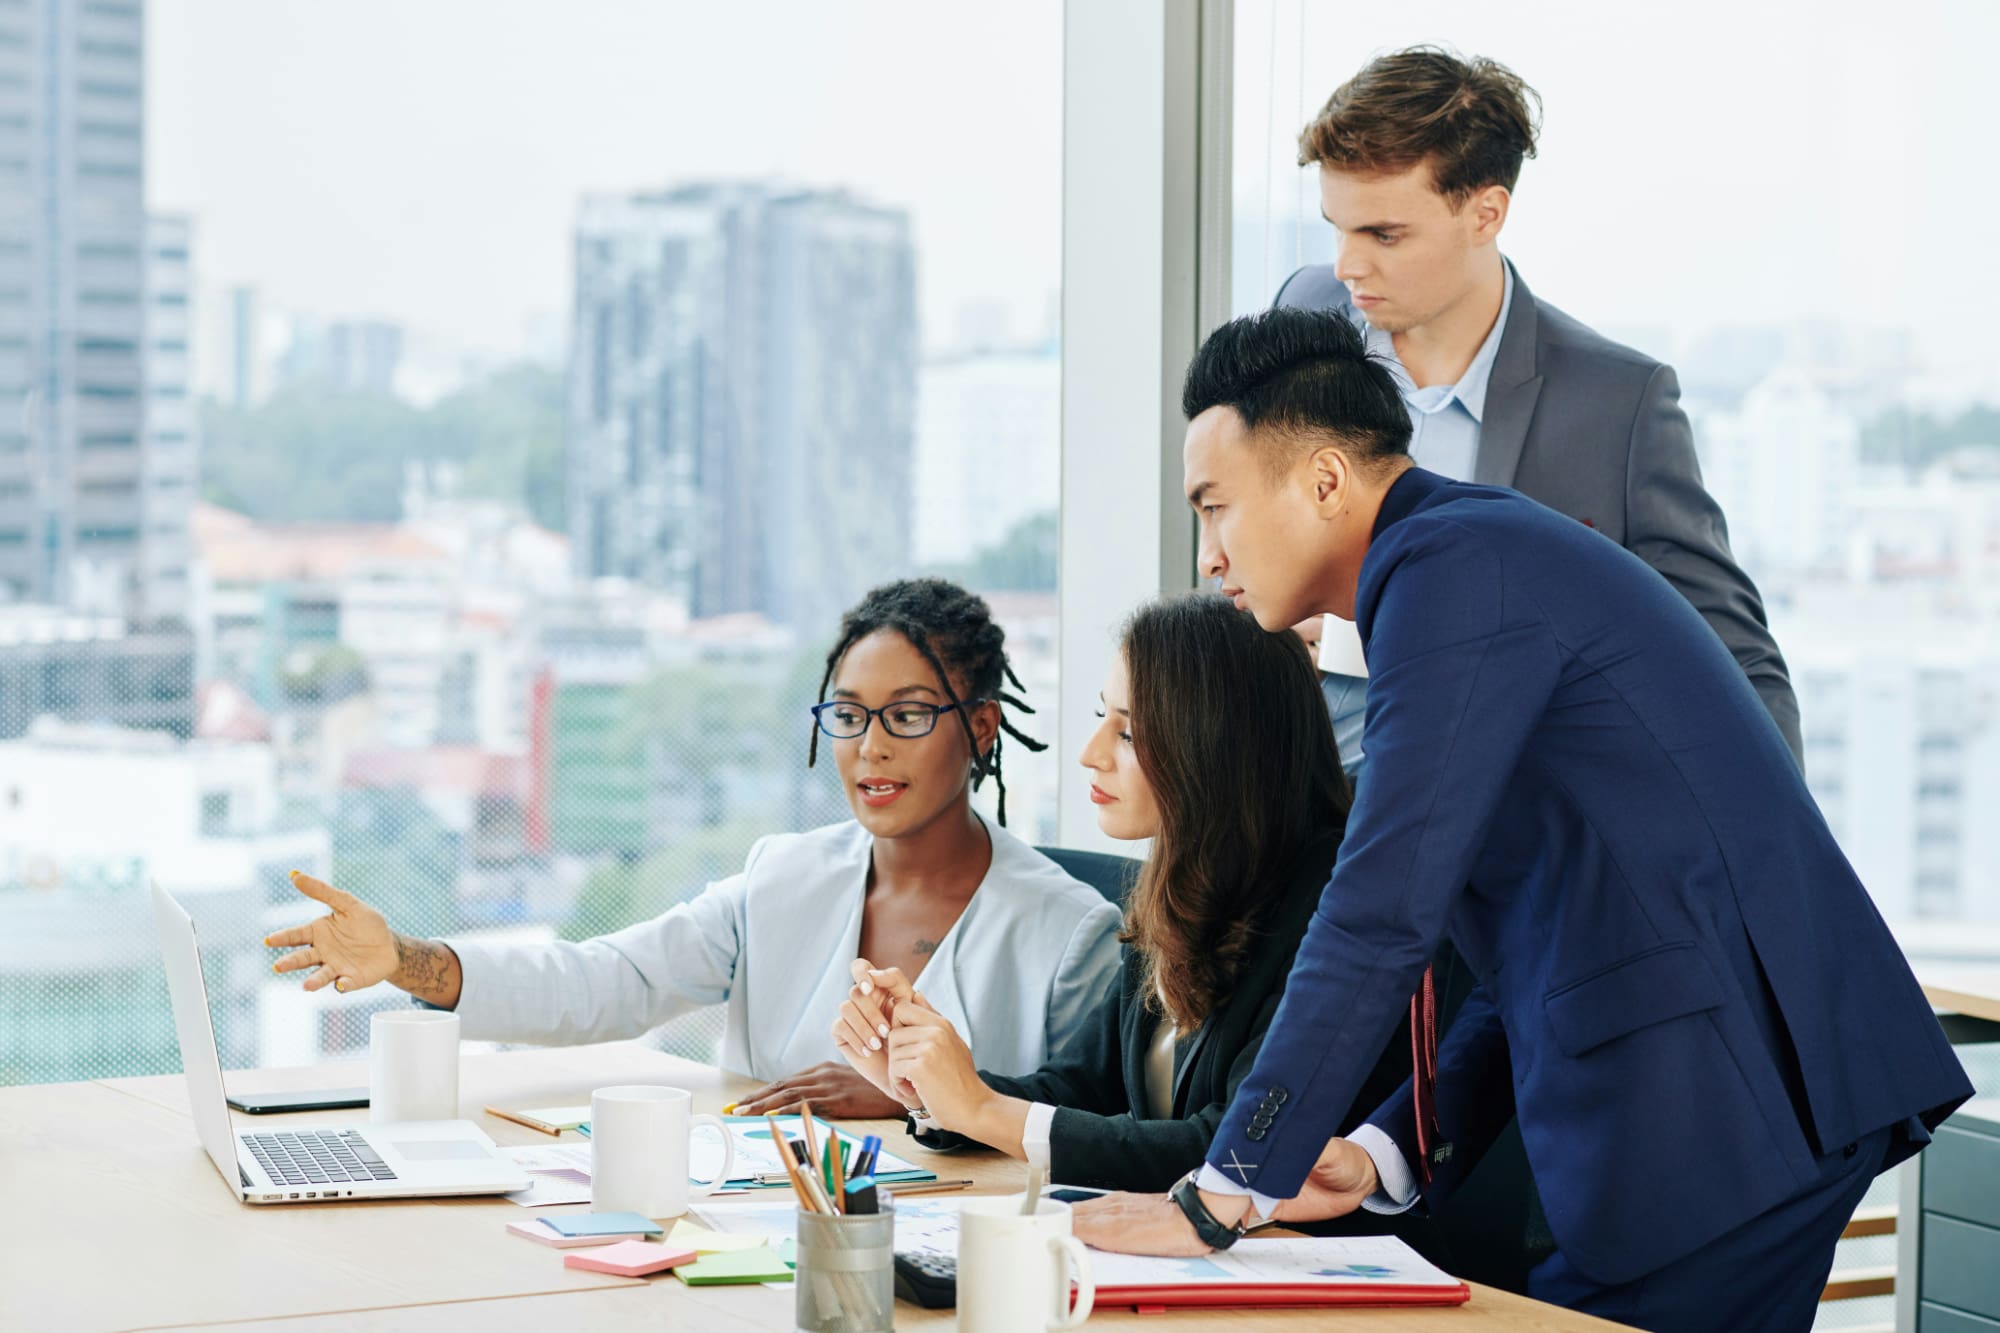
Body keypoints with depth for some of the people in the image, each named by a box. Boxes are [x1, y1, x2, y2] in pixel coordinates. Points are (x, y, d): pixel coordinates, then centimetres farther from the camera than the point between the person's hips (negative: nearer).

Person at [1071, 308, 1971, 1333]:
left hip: (1719, 1098, -10)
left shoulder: (1451, 567, -11)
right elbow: (1535, 951, 23)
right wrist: (1385, 1156, 13)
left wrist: (1226, 1195, -13)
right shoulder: (1499, 557, 21)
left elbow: (1383, 911, -17)